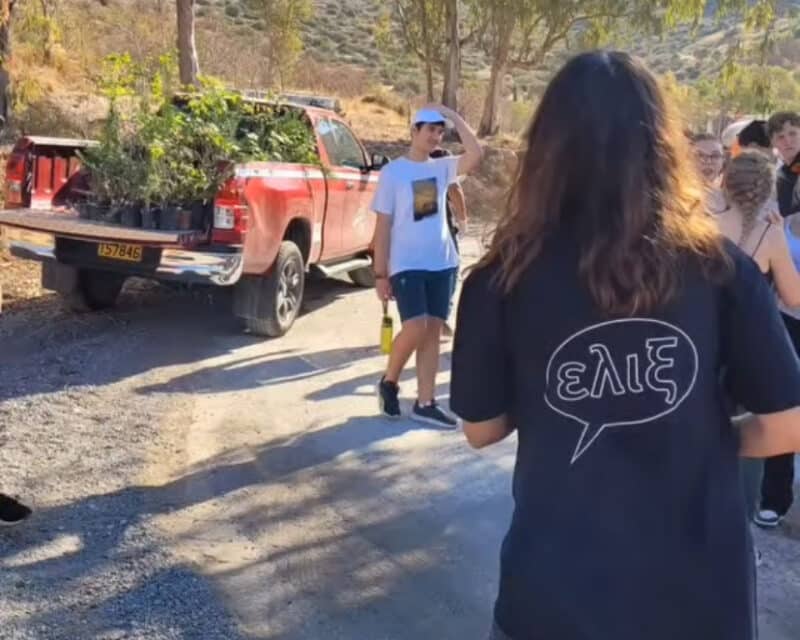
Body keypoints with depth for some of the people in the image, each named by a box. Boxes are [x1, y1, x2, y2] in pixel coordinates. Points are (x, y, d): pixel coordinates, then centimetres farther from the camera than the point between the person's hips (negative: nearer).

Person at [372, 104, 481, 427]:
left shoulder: (442, 167, 8)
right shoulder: (392, 172, -4)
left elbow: (475, 155, -10)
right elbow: (383, 225, -5)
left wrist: (453, 116, -8)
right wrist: (380, 273, -8)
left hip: (442, 263, 5)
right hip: (406, 265, -5)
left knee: (433, 331, 5)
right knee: (416, 328, -16)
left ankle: (425, 403, 12)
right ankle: (389, 382, 10)